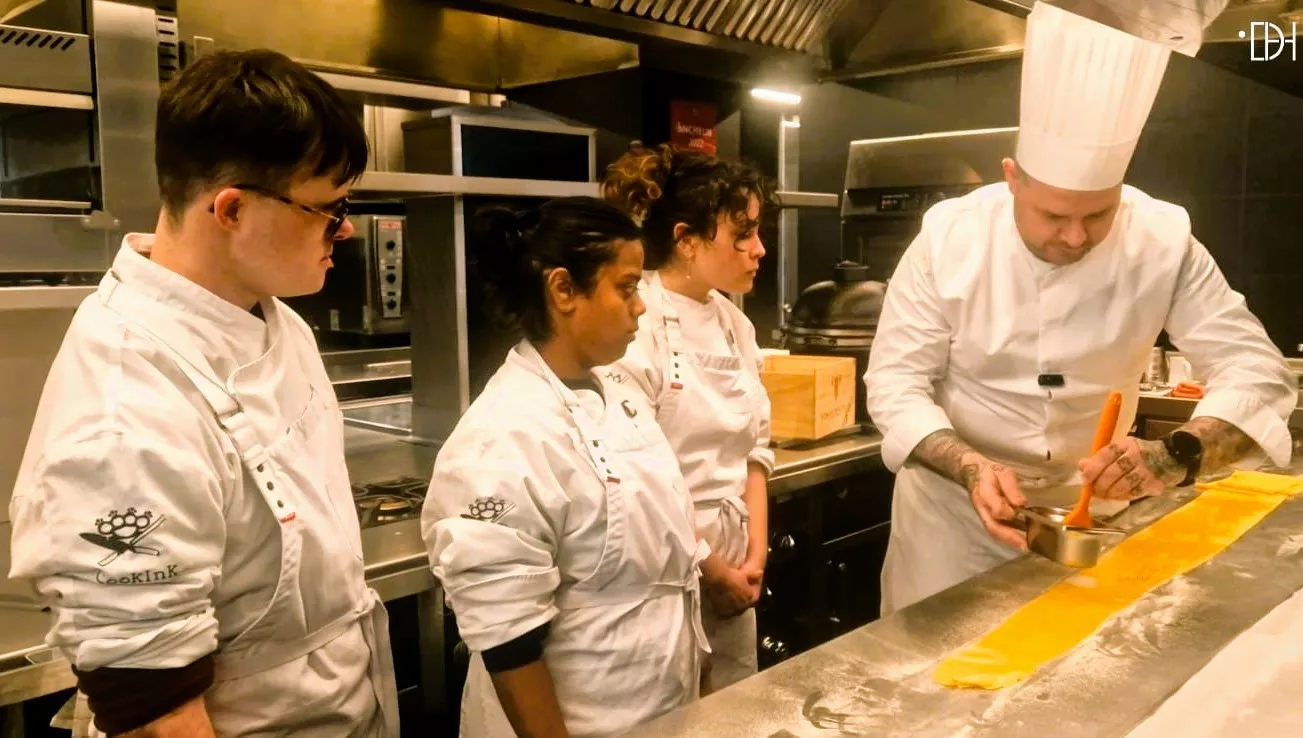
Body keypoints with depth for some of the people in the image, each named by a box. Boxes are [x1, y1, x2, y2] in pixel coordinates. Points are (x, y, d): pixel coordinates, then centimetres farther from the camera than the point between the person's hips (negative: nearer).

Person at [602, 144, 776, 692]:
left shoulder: (736, 325, 5)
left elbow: (754, 446, 11)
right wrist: (707, 566, -12)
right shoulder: (634, 327, -19)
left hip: (731, 569, 8)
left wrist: (755, 554, 1)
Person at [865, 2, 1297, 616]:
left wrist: (1175, 454, -35)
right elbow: (896, 381, -15)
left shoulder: (1163, 242, -14)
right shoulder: (948, 236, -18)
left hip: (1086, 505, 2)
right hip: (953, 502, -1)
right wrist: (972, 469, -32)